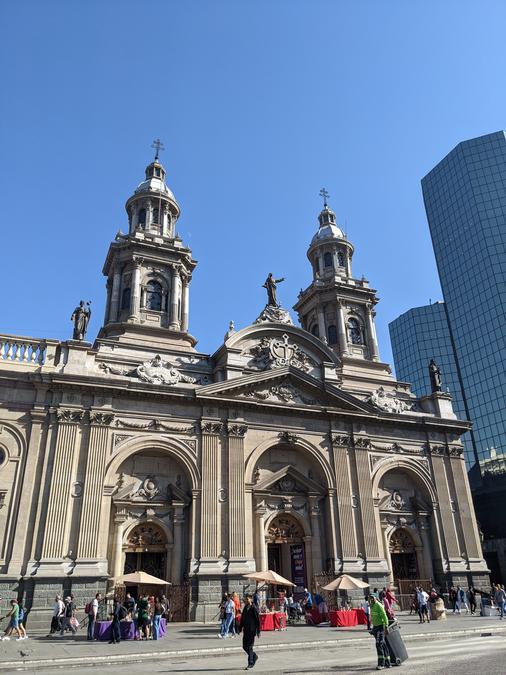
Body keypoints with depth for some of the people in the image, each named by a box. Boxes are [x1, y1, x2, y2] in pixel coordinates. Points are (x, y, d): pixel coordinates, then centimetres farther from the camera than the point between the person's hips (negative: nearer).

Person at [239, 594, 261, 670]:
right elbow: (242, 619, 17)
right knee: (244, 646, 10)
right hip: (246, 630, 7)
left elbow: (258, 620, -11)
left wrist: (258, 631, -12)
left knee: (249, 647, -5)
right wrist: (240, 628, 14)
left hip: (252, 630, -7)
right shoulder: (245, 608, 10)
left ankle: (250, 663, 7)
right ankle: (254, 657, 32)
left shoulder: (254, 608, -12)